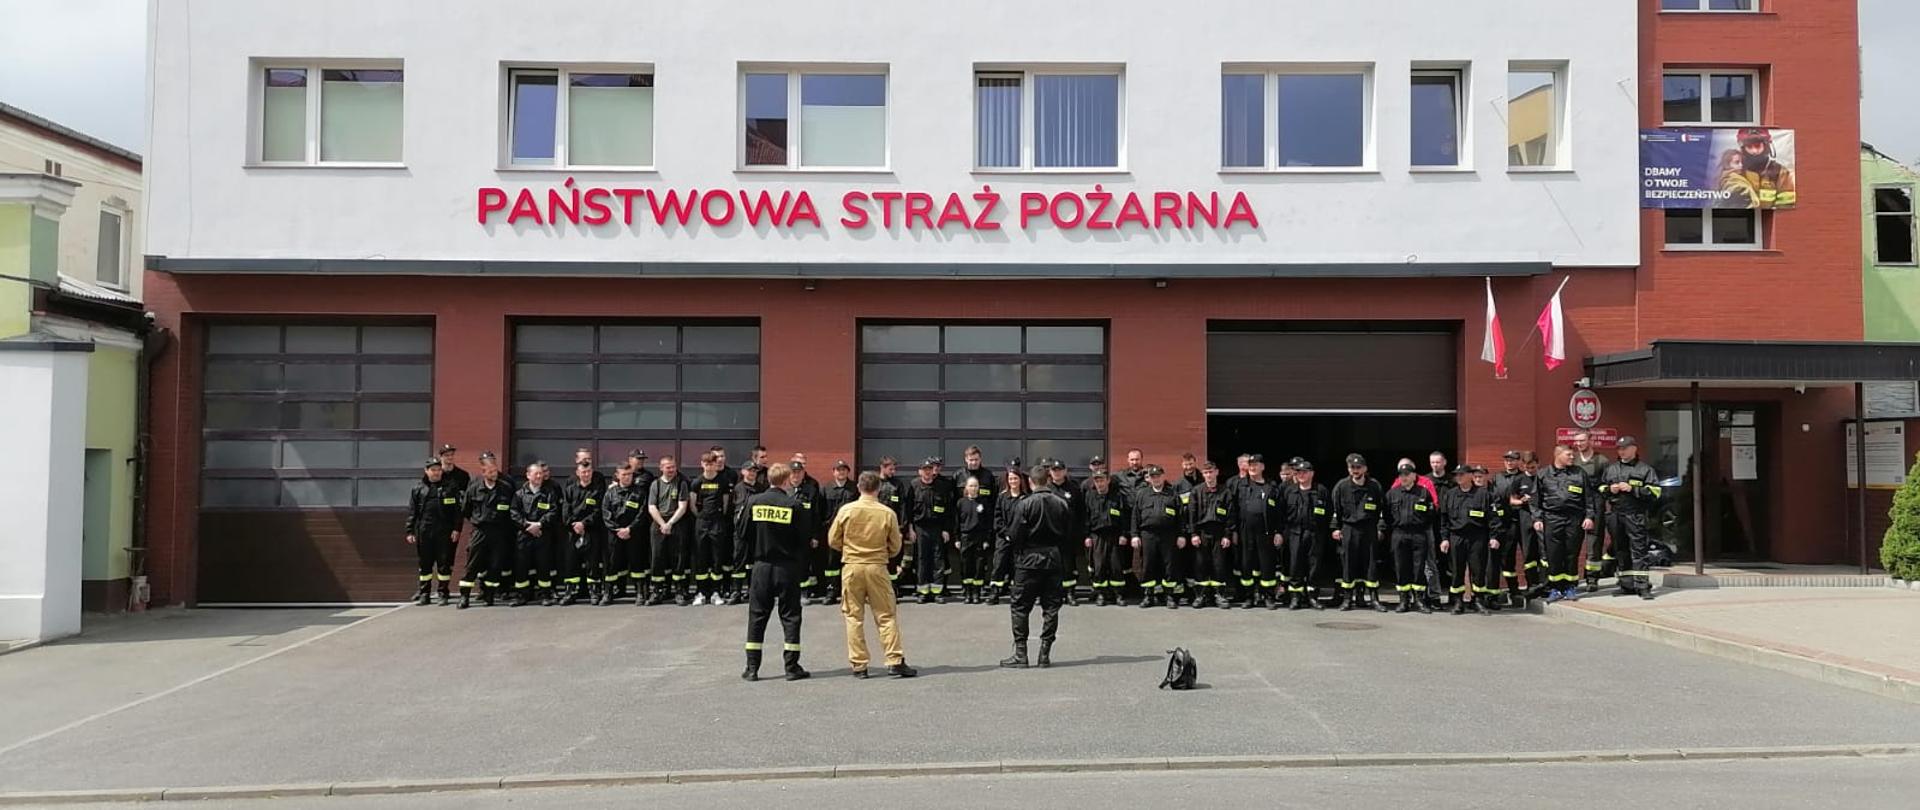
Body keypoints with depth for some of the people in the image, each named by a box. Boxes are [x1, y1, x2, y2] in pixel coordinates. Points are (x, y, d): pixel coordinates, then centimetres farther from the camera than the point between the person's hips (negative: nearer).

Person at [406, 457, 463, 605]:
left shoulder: (451, 487, 4)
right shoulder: (418, 489, 10)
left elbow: (458, 510, 1)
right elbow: (411, 512, 9)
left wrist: (456, 529, -7)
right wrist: (410, 532, 2)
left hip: (444, 532, -2)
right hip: (424, 532, 2)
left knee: (444, 562, 0)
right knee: (425, 563, 7)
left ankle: (443, 593, 9)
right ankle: (424, 593, 16)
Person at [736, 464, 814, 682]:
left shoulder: (754, 502, -2)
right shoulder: (794, 505, -9)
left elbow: (741, 534, 1)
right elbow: (805, 538, -6)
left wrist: (741, 560, 12)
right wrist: (803, 566, 5)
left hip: (761, 566, 2)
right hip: (787, 568, -2)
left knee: (757, 616, 8)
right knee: (790, 616, 6)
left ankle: (752, 668, 8)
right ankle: (792, 667, 6)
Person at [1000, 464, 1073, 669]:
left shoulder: (1024, 504, -11)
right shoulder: (1063, 504, 0)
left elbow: (1014, 535, -10)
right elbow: (1069, 534, 4)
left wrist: (1007, 554, 6)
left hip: (1028, 561, -3)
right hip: (1054, 559, 3)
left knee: (1021, 607, 4)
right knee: (1051, 607, 8)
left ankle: (1020, 654, 3)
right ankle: (1045, 654, 6)